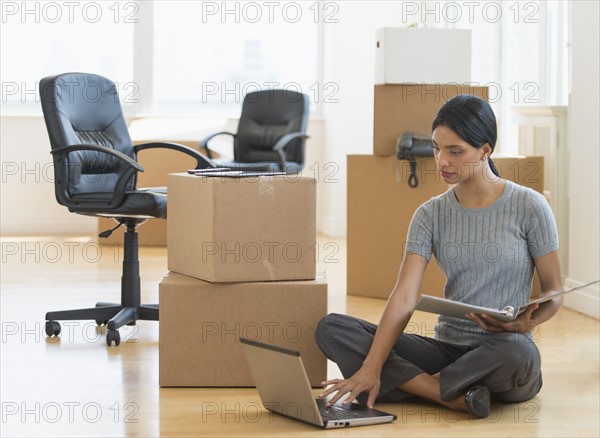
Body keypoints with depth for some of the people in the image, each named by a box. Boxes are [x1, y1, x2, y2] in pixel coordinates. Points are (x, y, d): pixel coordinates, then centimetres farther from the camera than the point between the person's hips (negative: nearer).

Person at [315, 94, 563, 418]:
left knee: (517, 353, -42)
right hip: (447, 351, 3)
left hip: (503, 353, -3)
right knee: (331, 328, -15)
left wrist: (528, 322, -22)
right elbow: (404, 297, -8)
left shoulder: (528, 206, -3)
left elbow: (553, 291, 2)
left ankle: (411, 384, -17)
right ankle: (455, 397, -26)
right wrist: (371, 368, -21)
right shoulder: (431, 214, 4)